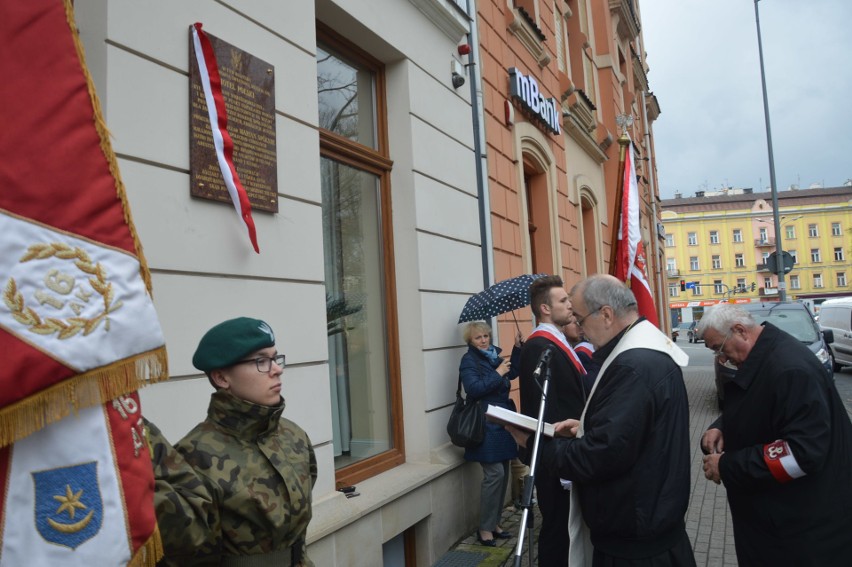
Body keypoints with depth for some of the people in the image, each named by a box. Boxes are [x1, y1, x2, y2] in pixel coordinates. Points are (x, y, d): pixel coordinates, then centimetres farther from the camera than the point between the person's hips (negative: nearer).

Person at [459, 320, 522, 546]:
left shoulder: (493, 355, 12)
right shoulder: (469, 360, -9)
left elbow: (512, 373, 19)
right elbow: (473, 388, -21)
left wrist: (517, 348, 10)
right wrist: (497, 373, -20)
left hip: (501, 423, 8)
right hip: (485, 426, -8)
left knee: (503, 473, 10)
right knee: (494, 474, -10)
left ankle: (494, 522, 23)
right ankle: (485, 528, 2)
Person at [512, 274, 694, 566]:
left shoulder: (633, 367, -28)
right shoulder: (653, 350, 6)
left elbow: (603, 455, -29)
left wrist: (537, 444, -17)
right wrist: (587, 426, 6)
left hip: (633, 536, -10)